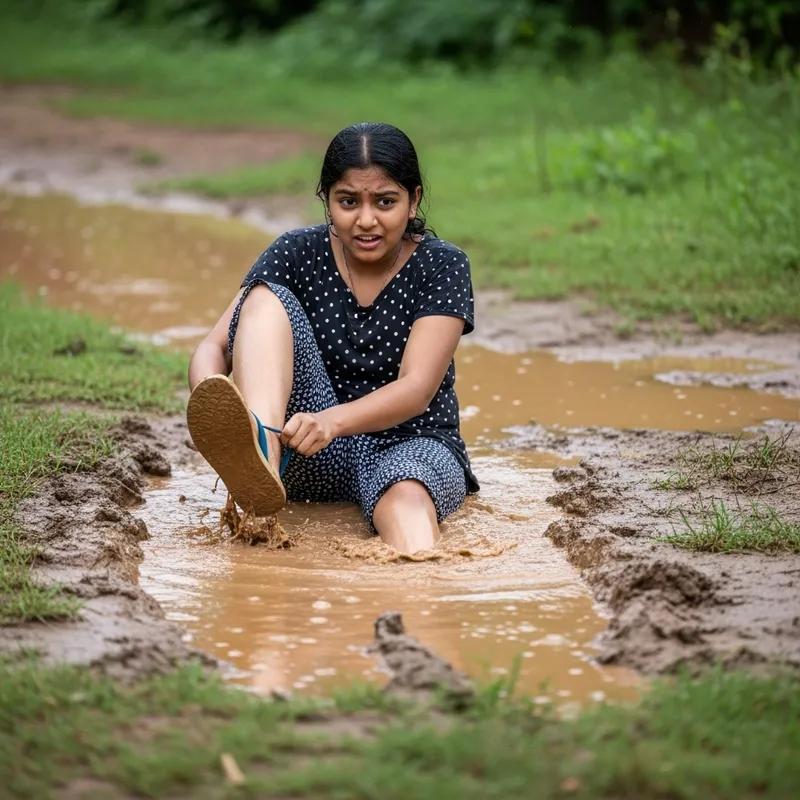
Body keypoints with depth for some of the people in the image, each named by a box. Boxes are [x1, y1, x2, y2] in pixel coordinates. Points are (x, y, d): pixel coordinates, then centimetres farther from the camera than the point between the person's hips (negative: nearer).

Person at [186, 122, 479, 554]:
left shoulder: (441, 265, -7)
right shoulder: (298, 254, -1)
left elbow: (417, 389, -19)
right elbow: (212, 347, -9)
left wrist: (332, 420, -39)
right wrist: (210, 402, -34)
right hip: (313, 463, 2)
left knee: (406, 493, -40)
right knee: (266, 297, -21)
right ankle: (262, 453, -49)